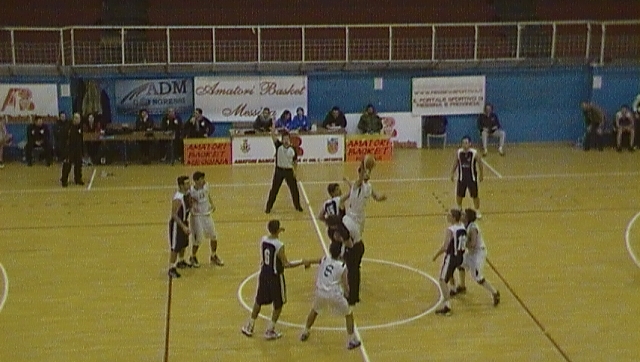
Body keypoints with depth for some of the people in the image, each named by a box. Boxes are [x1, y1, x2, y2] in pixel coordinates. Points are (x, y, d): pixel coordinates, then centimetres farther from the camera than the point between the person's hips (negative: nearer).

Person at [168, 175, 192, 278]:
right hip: (176, 224, -9)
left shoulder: (187, 194, -2)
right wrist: (183, 226, -31)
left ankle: (181, 262, 44)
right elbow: (174, 215, -28)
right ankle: (171, 269, 7)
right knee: (175, 247, -3)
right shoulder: (177, 199, -30)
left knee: (184, 244, 23)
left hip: (184, 221, 9)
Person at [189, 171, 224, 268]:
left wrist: (212, 204, 4)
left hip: (207, 215, 6)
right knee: (198, 240, 0)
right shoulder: (191, 191, -24)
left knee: (213, 236, 13)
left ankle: (213, 256, 34)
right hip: (197, 216, -6)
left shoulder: (206, 185, -7)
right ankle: (193, 258, 26)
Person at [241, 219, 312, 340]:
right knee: (278, 305, 13)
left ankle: (249, 327, 30)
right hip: (275, 277, -6)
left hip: (264, 274, 6)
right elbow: (286, 264, -19)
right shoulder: (279, 246, -25)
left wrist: (276, 233, 18)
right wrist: (302, 262, -11)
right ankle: (270, 331, 17)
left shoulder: (263, 239, -6)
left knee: (259, 301, 22)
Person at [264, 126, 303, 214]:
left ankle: (297, 206, 28)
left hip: (289, 171, 1)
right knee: (274, 190, 4)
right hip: (279, 170, -1)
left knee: (294, 189, 8)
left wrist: (294, 171, 3)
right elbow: (273, 135, -21)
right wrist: (273, 126, -32)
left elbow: (295, 162, 8)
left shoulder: (292, 150, -5)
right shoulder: (278, 146, -8)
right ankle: (268, 207, 15)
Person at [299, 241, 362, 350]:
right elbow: (345, 286, 1)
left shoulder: (323, 260, 5)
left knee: (314, 310, 34)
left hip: (320, 292, 4)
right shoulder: (343, 267, -3)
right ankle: (351, 341, 13)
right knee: (349, 314, 16)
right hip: (334, 295, -4)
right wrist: (347, 293, 20)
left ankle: (305, 333, 43)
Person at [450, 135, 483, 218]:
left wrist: (481, 175, 2)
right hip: (461, 177, 2)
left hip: (472, 178, -2)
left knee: (475, 196, 7)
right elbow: (455, 163, 6)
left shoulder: (475, 153, -18)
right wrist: (452, 173, 8)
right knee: (459, 195, 13)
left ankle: (477, 211, 26)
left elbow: (480, 164, -4)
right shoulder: (458, 152, -10)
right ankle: (459, 209, 39)